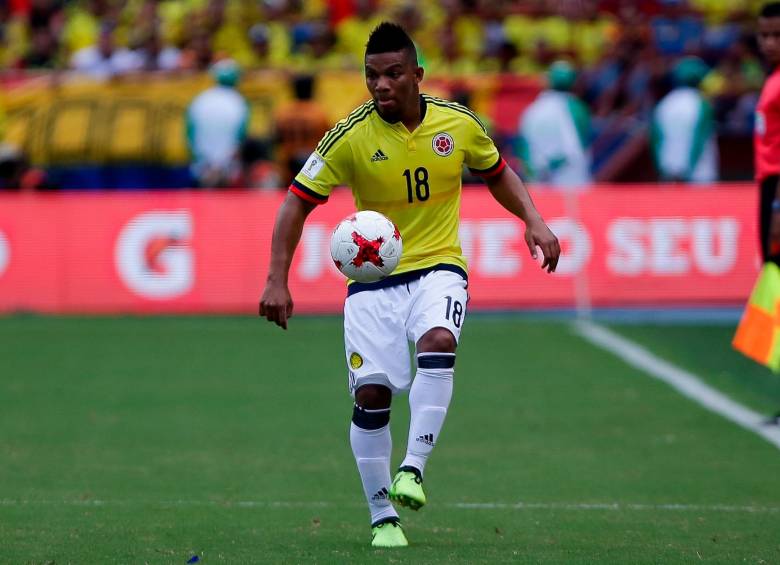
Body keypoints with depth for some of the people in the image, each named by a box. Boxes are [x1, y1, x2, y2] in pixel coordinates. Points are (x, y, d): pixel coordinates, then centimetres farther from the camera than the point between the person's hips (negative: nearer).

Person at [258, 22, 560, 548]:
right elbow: (298, 200, -5)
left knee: (438, 344, -32)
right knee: (371, 395, -7)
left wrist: (533, 220, 0)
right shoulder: (351, 136, -10)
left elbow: (498, 173, 16)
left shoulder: (459, 124, -4)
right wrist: (277, 280, -13)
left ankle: (413, 469, -25)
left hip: (438, 267, 0)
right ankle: (383, 518, 9)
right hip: (372, 278, 0)